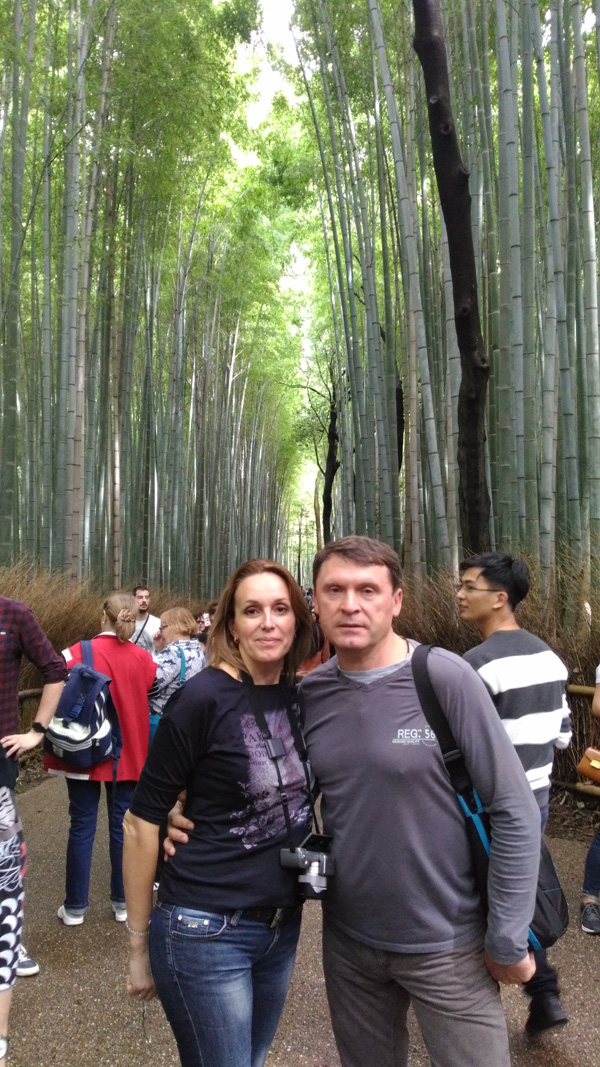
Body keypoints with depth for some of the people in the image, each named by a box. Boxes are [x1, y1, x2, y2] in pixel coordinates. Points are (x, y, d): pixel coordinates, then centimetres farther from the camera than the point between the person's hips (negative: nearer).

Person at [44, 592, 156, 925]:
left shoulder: (78, 653, -12)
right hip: (128, 754, 2)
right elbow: (154, 694, 2)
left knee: (82, 827, 9)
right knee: (123, 826, 12)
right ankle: (124, 901, 22)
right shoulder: (143, 658, -5)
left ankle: (75, 907, 20)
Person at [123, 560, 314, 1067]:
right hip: (206, 932, -6)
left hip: (283, 928, 6)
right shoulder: (202, 698, -18)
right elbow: (142, 821, -13)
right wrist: (139, 943, -8)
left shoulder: (298, 699, 0)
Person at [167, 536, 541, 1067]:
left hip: (447, 943, -4)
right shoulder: (308, 694, -6)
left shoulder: (444, 678, -19)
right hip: (347, 939, 4)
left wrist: (508, 940, -11)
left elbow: (512, 810, -15)